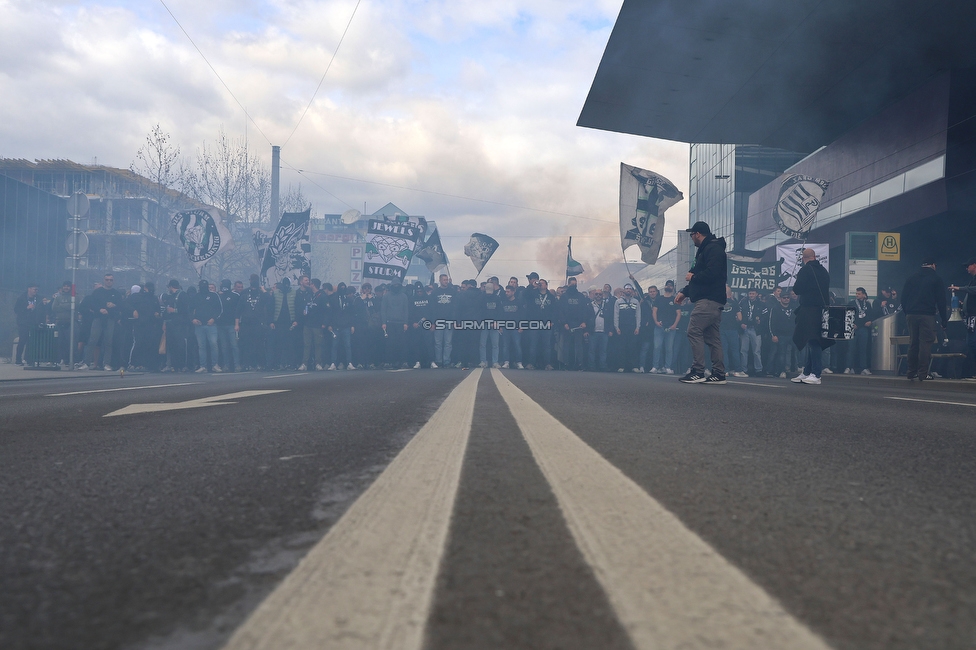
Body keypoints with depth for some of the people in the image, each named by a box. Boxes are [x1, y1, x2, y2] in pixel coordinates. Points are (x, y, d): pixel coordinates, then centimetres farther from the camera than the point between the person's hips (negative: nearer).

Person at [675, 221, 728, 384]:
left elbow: (712, 273, -23)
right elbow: (701, 277, 29)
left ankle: (698, 372, -15)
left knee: (694, 331, -13)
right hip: (712, 300, 11)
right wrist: (684, 292, 23)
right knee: (712, 337, 8)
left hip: (708, 300, -11)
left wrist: (693, 277, -7)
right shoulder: (706, 249, 24)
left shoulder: (713, 248, -9)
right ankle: (718, 374, 8)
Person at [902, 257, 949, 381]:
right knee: (925, 344, -3)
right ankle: (923, 374, -7)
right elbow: (941, 301, -1)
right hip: (927, 315, -4)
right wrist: (944, 319, 3)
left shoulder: (911, 279, 12)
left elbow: (903, 299, 11)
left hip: (911, 315, 4)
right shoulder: (936, 279, 0)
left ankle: (911, 373, 11)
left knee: (913, 344, 10)